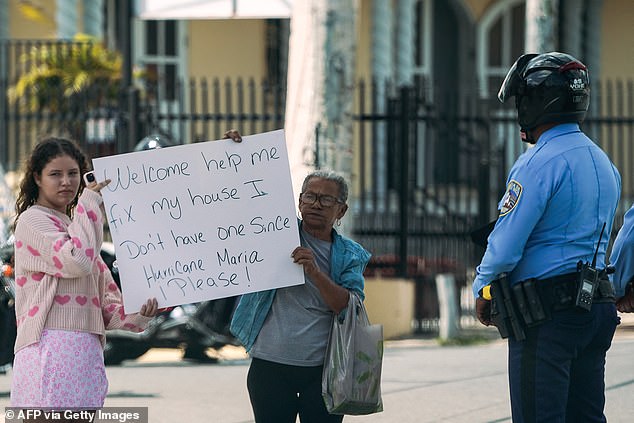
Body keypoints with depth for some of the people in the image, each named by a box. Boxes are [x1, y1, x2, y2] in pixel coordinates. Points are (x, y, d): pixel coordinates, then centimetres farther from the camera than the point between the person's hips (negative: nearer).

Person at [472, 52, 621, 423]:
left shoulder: (541, 162, -14)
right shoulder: (604, 163, 15)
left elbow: (507, 242, -14)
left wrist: (482, 292, -1)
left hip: (547, 311, -9)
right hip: (596, 306, 9)